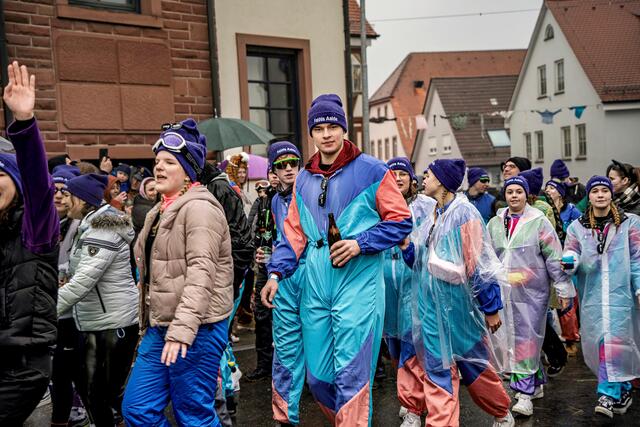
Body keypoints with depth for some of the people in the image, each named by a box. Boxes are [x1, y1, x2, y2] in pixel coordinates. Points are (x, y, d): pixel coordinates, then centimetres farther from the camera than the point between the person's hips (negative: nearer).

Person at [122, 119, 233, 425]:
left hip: (195, 329, -9)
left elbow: (201, 272, -22)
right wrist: (151, 325, 21)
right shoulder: (160, 212, 18)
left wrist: (182, 329, -28)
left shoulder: (199, 208, -12)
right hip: (159, 327, 9)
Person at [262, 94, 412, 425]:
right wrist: (276, 273, 3)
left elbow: (401, 221, -2)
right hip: (315, 287, 5)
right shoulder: (304, 179, 13)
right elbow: (294, 233, 14)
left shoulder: (370, 171, -3)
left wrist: (360, 244, -13)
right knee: (317, 376, 12)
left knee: (351, 375, -3)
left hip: (358, 285, -5)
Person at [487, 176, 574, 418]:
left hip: (532, 292, -4)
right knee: (514, 338, 9)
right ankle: (536, 384, 26)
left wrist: (564, 290, -6)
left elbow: (555, 258, -5)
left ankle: (525, 393, 3)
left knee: (528, 338, -4)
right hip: (505, 292, 4)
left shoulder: (539, 222, -3)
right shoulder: (494, 224, 10)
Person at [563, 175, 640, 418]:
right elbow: (571, 258, 5)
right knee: (597, 342, 3)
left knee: (613, 339, -11)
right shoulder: (577, 227, 9)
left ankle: (608, 394, -4)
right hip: (591, 295, 2)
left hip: (621, 293, -2)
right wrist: (569, 262, -18)